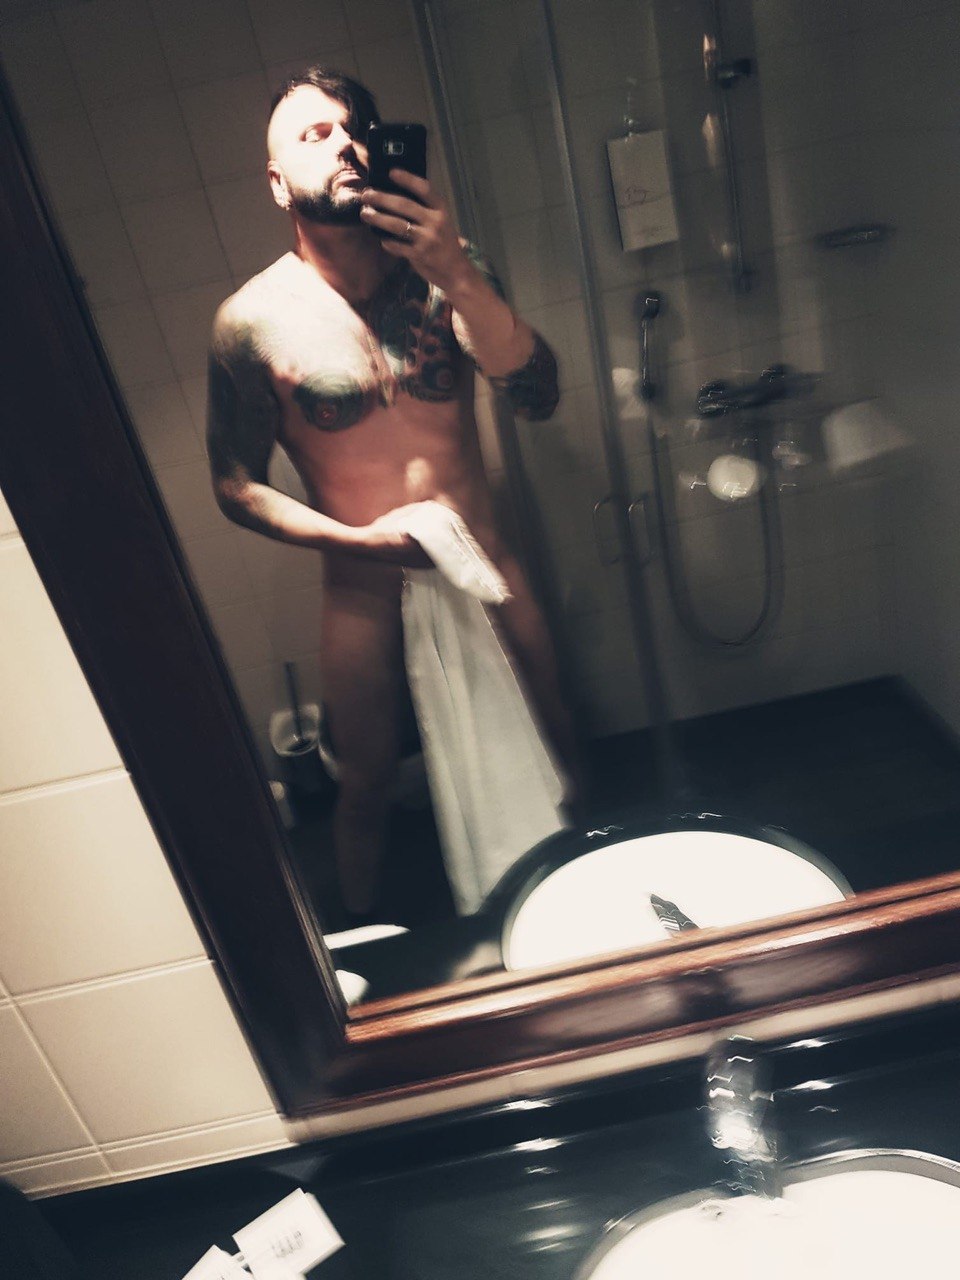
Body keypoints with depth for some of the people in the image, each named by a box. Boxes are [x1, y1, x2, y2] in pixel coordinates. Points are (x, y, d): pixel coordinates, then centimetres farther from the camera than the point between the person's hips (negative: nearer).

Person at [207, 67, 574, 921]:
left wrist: (459, 277, -32)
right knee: (367, 789, 15)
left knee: (549, 756, 18)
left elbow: (537, 398, -19)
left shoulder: (445, 272, -6)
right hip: (367, 599, -2)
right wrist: (362, 540, -19)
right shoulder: (253, 322, -12)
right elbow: (237, 488, -7)